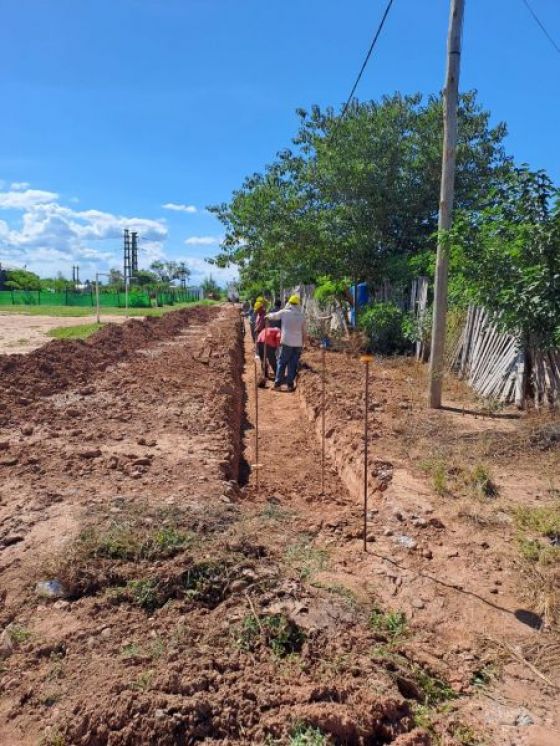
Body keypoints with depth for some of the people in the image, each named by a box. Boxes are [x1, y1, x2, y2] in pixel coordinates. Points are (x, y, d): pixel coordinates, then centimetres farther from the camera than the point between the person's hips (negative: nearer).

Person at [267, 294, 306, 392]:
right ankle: (290, 384, 9)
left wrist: (268, 315, 30)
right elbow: (303, 332, 8)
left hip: (286, 342, -2)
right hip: (298, 343, 2)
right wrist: (302, 343, 16)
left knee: (281, 363, 6)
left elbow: (272, 316, 8)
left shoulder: (284, 312, -3)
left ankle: (277, 384, 4)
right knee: (293, 364, 8)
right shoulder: (301, 316, 6)